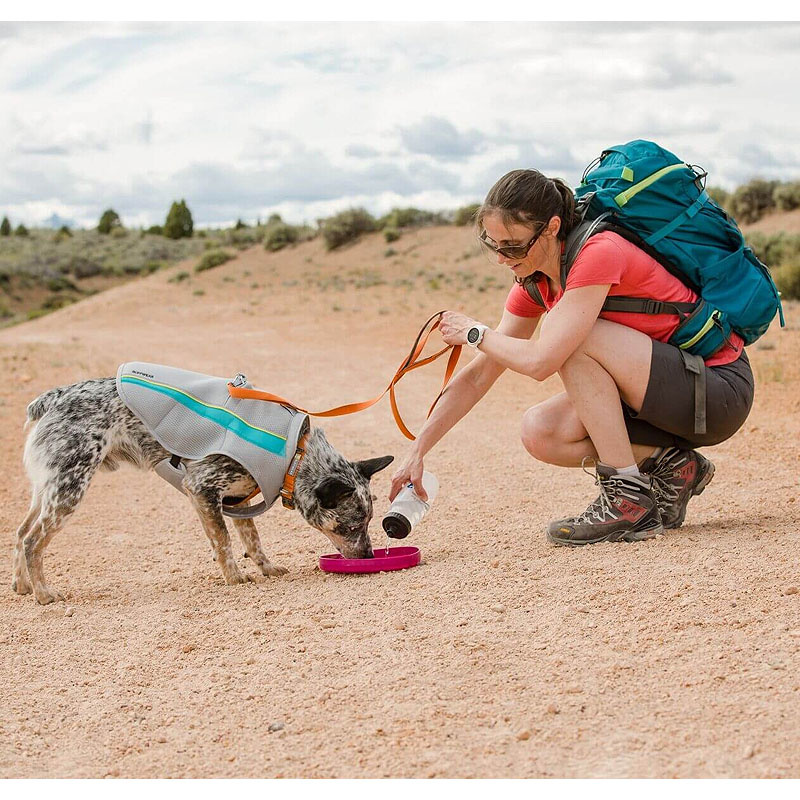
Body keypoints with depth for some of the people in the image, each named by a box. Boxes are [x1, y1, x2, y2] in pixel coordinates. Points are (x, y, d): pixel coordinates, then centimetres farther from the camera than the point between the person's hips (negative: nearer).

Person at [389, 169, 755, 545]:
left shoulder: (598, 253, -24)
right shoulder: (535, 282, 2)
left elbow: (540, 361, -30)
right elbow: (479, 375, 3)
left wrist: (474, 332, -11)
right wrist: (417, 452, -3)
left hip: (721, 390, -8)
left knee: (575, 339, -25)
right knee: (539, 432, -10)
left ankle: (629, 498, -18)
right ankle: (670, 468, 2)